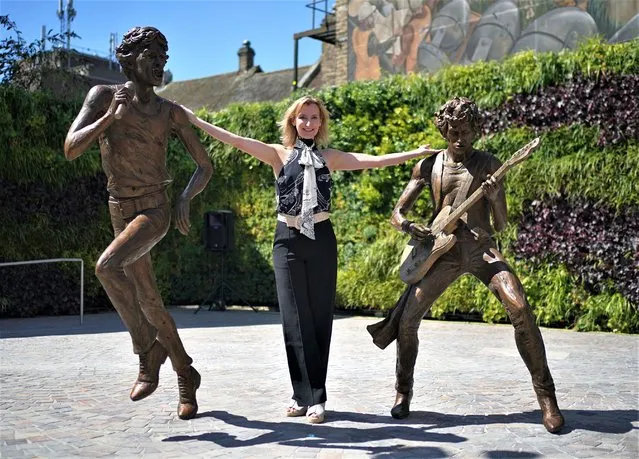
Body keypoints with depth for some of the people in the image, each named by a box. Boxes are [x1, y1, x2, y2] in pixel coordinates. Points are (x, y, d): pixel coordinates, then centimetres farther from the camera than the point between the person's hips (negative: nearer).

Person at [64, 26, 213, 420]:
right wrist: (111, 116, -18)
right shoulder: (103, 96, 1)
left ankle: (148, 350, -15)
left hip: (155, 210, -3)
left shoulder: (172, 113, 0)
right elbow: (71, 150, -8)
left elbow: (205, 165, 5)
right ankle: (186, 378, 22)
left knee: (107, 266, -30)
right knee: (149, 302, 6)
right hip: (121, 212, 3)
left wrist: (186, 199, -12)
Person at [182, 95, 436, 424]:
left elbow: (376, 161, 5)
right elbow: (237, 141, -4)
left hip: (321, 240, 1)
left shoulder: (329, 158, 8)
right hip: (288, 241, 0)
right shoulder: (279, 154, 4)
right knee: (295, 318, 0)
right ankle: (305, 394, 7)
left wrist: (419, 152, 1)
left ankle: (312, 396, 8)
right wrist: (193, 120, -10)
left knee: (319, 316, 1)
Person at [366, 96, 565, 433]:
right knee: (407, 317, -11)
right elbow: (397, 213, 9)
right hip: (443, 251, 2)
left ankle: (546, 396, -10)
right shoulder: (428, 166, 7)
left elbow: (500, 225, 3)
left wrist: (494, 199, -18)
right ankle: (403, 393, 13)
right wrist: (407, 225, -15)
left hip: (481, 248, -1)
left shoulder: (488, 165, 3)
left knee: (520, 309, -24)